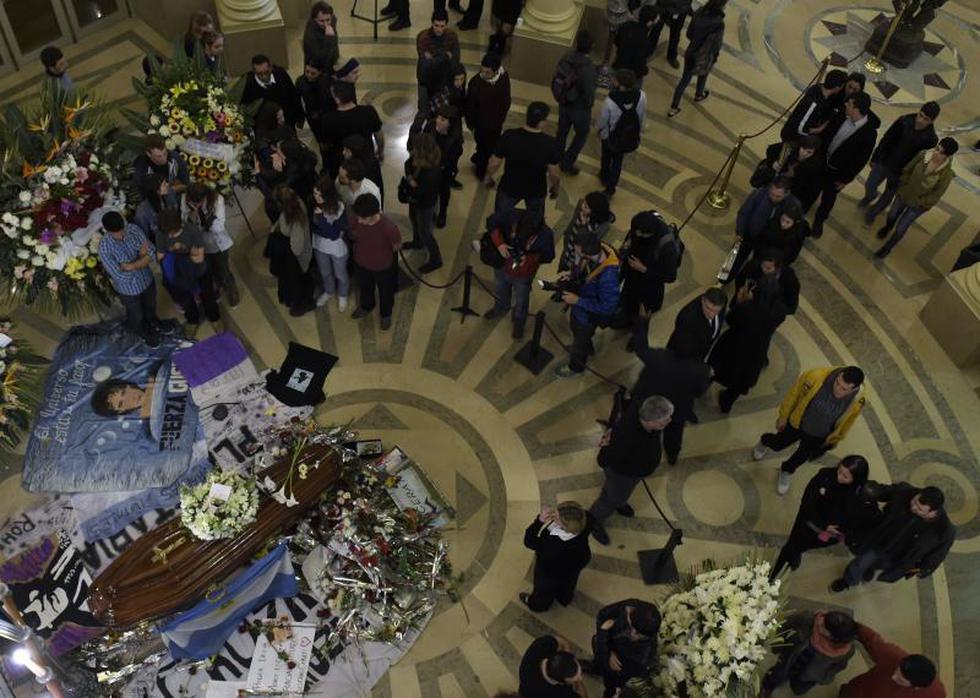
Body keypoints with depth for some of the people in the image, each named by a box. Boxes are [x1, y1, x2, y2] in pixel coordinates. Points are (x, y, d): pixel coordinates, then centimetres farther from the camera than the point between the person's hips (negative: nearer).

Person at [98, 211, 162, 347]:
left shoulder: (133, 229, -21)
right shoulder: (104, 248, -34)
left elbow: (151, 252, -18)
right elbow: (121, 276, -32)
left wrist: (132, 265, -32)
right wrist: (141, 256, -24)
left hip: (147, 279, 4)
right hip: (128, 288, -4)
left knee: (150, 306, 33)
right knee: (136, 316, 25)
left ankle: (153, 322, 65)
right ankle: (144, 333, 56)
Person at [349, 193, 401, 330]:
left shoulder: (389, 228, -39)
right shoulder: (356, 220, -27)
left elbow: (397, 246, -16)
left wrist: (381, 253, -1)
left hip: (383, 267, -3)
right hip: (362, 263, 3)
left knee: (385, 292, 26)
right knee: (365, 287, 32)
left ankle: (386, 314, 56)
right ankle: (366, 306, 64)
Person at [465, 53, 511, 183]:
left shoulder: (504, 78, -18)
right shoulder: (475, 82, -28)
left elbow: (506, 101, -1)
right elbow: (469, 105, -14)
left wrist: (501, 119, 6)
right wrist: (470, 123, -5)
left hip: (496, 123, 4)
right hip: (481, 124, -4)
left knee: (492, 147, 23)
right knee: (485, 149, 13)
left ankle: (476, 159, 54)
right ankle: (481, 173, 42)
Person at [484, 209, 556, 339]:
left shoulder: (546, 235, -37)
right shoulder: (512, 216, -36)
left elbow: (548, 256, -17)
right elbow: (492, 221, -18)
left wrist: (529, 258, -34)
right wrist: (499, 243, -31)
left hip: (523, 274, -2)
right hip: (502, 264, 2)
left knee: (521, 301, 27)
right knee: (500, 291, 33)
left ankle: (518, 321, 58)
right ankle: (501, 308, 67)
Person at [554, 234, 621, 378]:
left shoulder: (608, 276, -45)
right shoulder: (597, 250, -24)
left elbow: (607, 306, -32)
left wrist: (577, 300, -29)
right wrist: (572, 273, -14)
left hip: (589, 314, -7)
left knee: (580, 338, 22)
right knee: (575, 326, 34)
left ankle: (576, 367, 54)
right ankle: (586, 348, 66)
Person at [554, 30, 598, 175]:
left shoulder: (566, 58, -12)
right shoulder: (588, 67, -30)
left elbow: (555, 81, -2)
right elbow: (589, 92, -25)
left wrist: (560, 97, 12)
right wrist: (589, 105, -4)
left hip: (564, 104, 6)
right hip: (580, 108, -6)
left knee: (562, 132, 23)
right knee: (581, 135, 17)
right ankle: (567, 163, 21)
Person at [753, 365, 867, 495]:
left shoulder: (858, 401, -32)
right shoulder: (815, 377, -40)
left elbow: (846, 423, -9)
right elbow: (794, 394, -18)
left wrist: (834, 439, 8)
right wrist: (783, 416, -3)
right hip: (797, 424, -1)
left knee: (800, 458, 26)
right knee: (778, 445, 27)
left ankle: (786, 471, 60)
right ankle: (765, 441, 63)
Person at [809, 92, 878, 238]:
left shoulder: (869, 133, -29)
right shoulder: (843, 117, -17)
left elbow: (861, 160, -18)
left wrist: (846, 179, -12)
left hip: (837, 171, -3)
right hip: (821, 160, 4)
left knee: (828, 197, 18)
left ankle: (819, 219, 46)